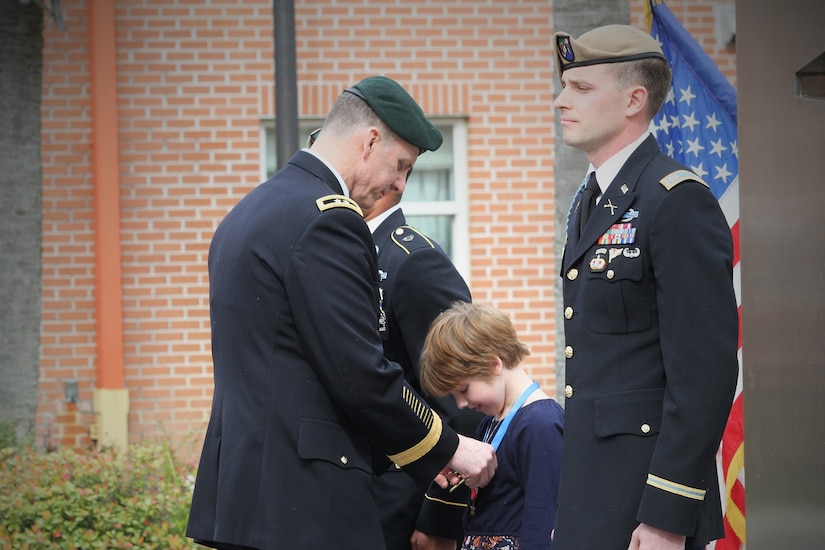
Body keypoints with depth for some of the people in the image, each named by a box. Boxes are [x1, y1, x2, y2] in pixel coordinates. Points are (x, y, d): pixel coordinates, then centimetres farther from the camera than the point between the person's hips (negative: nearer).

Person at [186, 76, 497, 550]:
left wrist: (416, 452, 19)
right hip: (304, 501, -10)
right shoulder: (325, 220, -13)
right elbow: (361, 375, -17)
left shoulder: (252, 212, 17)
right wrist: (447, 448, -3)